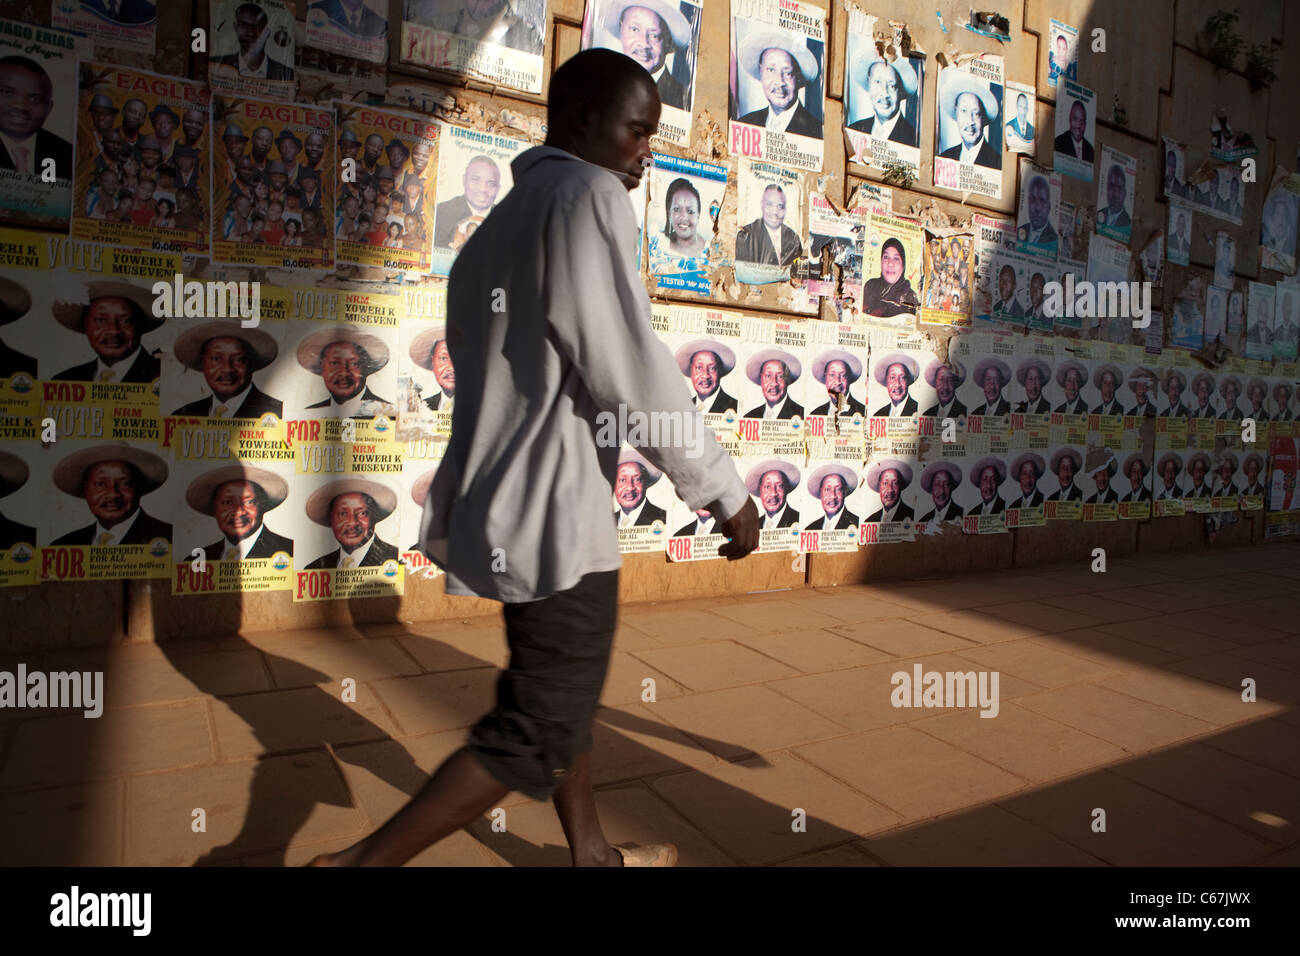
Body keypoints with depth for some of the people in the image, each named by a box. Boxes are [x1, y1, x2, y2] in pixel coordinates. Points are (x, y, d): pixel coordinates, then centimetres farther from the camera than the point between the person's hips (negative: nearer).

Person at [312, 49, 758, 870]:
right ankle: (361, 861, 11)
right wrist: (724, 490, -12)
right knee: (540, 736, 4)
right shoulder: (586, 196, -12)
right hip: (554, 510, -10)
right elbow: (633, 371, -21)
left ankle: (592, 853, 38)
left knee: (560, 693, 22)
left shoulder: (499, 223, 15)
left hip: (509, 499, 10)